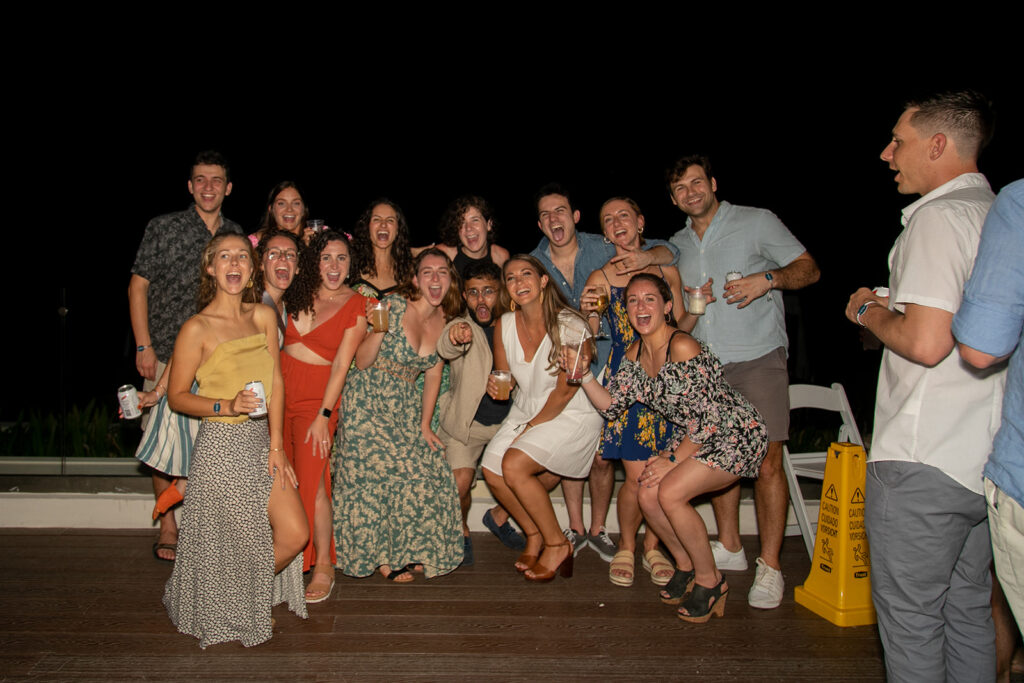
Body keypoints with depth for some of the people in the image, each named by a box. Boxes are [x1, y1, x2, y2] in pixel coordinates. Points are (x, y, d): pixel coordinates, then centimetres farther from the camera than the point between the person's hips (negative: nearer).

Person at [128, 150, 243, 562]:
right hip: (166, 354, -2)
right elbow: (138, 286, 1)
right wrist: (144, 346, -6)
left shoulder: (236, 236, 9)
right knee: (166, 441, 3)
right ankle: (168, 527, 18)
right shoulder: (164, 228, 1)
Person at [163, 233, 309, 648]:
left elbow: (275, 382, 3)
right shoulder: (198, 328, -10)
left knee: (295, 534, 3)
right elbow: (176, 396, -5)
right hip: (221, 446, -5)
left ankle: (251, 596, 30)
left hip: (262, 440, 5)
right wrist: (226, 406, -21)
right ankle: (229, 615, 34)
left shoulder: (264, 316, 4)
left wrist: (276, 446, -3)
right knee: (234, 544, 5)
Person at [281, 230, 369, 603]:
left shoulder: (357, 305, -5)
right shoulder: (299, 294, 9)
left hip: (318, 397, -4)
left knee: (311, 481, -9)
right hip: (280, 390, 5)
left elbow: (341, 365, -9)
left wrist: (323, 416, -13)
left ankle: (324, 567, 5)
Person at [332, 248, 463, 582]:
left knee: (427, 472, -2)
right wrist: (379, 329, -28)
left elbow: (433, 376, 9)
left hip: (405, 406, 5)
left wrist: (425, 425, 6)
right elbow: (362, 361, -11)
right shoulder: (394, 305, -14)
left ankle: (406, 550, 21)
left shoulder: (445, 321, 3)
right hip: (368, 401, -5)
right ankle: (381, 556, 17)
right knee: (375, 472, -6)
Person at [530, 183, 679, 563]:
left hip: (603, 367, -1)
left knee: (601, 456, 2)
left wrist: (647, 257, -26)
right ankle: (576, 529, 25)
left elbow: (669, 252, -4)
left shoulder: (602, 248, -9)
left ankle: (597, 529, 23)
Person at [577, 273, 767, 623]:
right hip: (693, 437, 8)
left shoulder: (682, 347, -25)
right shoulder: (635, 353, 1)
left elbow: (707, 417, -25)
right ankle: (686, 567, 19)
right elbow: (611, 405, 2)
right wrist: (583, 375, -12)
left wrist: (673, 460, -16)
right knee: (648, 495, -8)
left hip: (737, 436, -8)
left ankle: (710, 580, 1)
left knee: (670, 492, -22)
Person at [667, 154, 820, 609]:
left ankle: (769, 567, 1)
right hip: (705, 366, 5)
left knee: (766, 463, -8)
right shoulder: (677, 245, 16)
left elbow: (810, 269, -1)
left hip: (757, 359, -5)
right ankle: (729, 549, 23)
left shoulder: (757, 222, 1)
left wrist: (768, 278, -17)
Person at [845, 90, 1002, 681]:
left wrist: (870, 312, -5)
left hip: (922, 460, -9)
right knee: (968, 611, 18)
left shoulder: (938, 215, -14)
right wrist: (891, 309, 18)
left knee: (909, 615, 4)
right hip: (984, 456, 9)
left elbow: (926, 342, -23)